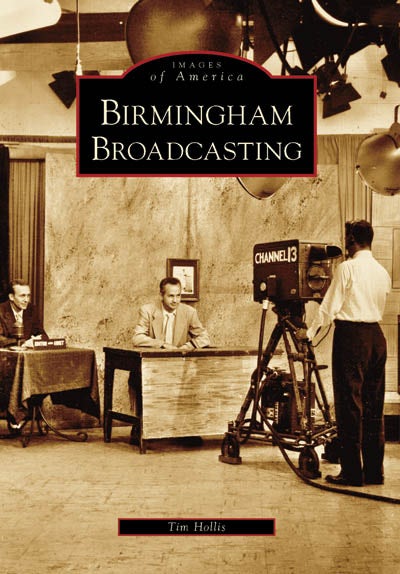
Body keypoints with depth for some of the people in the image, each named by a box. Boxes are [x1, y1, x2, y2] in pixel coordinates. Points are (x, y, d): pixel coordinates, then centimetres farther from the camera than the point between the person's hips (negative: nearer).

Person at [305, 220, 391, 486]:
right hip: (377, 335, 7)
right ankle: (374, 471, 16)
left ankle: (352, 472, 1)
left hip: (351, 335, -6)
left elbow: (330, 306, -7)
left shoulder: (348, 267, -8)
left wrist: (310, 333, 2)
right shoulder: (383, 272, 11)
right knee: (374, 405, 10)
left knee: (349, 404, -2)